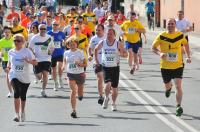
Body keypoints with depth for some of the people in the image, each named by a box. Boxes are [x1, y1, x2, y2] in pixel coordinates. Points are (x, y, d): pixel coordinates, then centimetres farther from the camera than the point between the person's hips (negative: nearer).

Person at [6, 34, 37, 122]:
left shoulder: (27, 51, -3)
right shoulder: (11, 52, 6)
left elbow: (35, 62, -4)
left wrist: (28, 61, -23)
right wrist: (8, 67, 1)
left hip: (25, 77, 0)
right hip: (14, 76, 0)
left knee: (23, 96, 11)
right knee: (16, 92, -21)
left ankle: (22, 113, 35)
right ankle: (17, 114, -21)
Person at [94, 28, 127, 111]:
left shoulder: (118, 44, -5)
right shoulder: (102, 43, -1)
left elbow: (126, 54, -1)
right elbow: (96, 49, 18)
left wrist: (121, 53, -23)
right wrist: (96, 60, 13)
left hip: (115, 67, 0)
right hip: (105, 67, 0)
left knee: (114, 87, 5)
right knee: (107, 84, -19)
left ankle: (113, 104, 25)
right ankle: (106, 98, 9)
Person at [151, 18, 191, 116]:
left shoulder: (180, 35, -2)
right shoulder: (161, 36, -8)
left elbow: (185, 44, 17)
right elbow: (153, 47, -3)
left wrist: (188, 56, 8)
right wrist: (160, 53, -23)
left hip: (178, 65, -1)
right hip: (165, 66, 1)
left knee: (178, 86, -14)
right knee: (167, 85, 17)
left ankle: (178, 106, -10)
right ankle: (169, 87, 55)